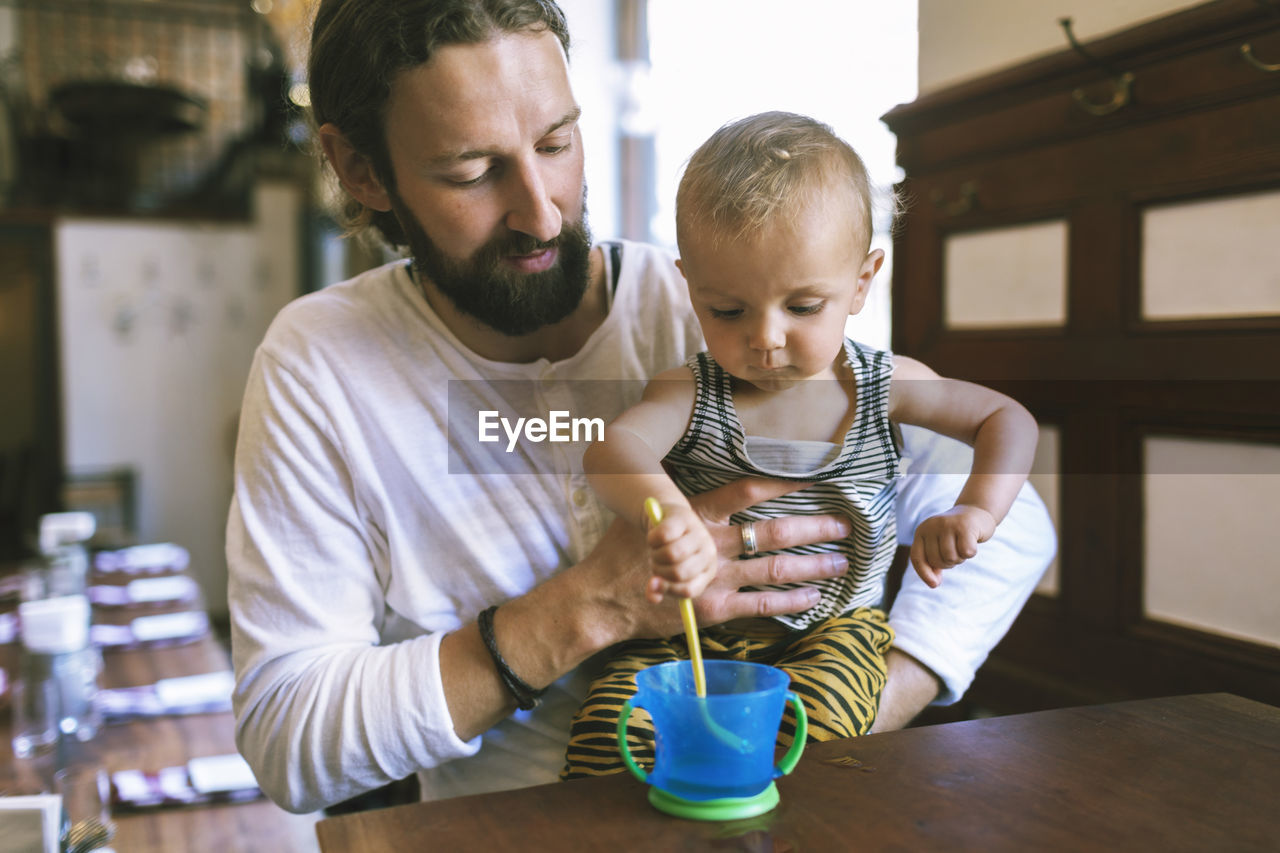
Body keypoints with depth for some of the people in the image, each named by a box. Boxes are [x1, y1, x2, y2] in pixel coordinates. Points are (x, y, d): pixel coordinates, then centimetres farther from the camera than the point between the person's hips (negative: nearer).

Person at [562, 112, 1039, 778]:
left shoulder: (883, 384, -1)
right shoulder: (691, 392, -8)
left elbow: (1007, 419, 9)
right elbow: (613, 446, -29)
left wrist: (976, 509, -11)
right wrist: (672, 517, -51)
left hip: (832, 628, 1)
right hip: (696, 627, 0)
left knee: (812, 724, -30)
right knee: (611, 720, -23)